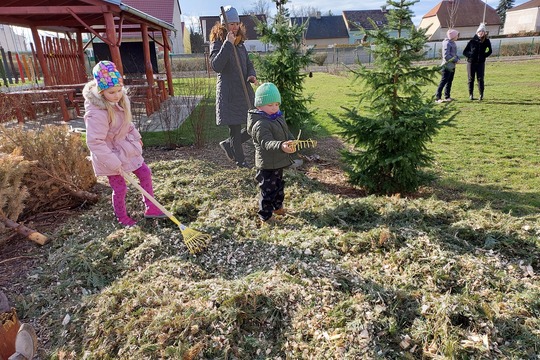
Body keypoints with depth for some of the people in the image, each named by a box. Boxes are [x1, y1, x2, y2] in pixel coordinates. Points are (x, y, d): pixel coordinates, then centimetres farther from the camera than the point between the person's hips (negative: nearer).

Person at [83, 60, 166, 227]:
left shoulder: (120, 99, -7)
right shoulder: (97, 113, -32)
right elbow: (94, 142, -31)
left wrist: (135, 136, 17)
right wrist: (113, 163, -28)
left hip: (126, 147, 8)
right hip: (110, 154, -8)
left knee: (145, 173, 12)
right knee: (120, 188, 6)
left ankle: (150, 208, 27)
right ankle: (122, 217, 33)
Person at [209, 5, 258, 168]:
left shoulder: (240, 43, 14)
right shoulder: (217, 43, -4)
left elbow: (249, 64, 19)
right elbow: (216, 66, -20)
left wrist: (252, 75, -3)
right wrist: (228, 44, -23)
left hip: (245, 92, 7)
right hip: (229, 94, -6)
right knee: (235, 129, 0)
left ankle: (228, 144, 26)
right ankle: (240, 160, 21)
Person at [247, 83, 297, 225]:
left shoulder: (279, 118, 7)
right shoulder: (260, 124, -25)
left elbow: (287, 133, 19)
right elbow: (267, 143, -38)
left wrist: (292, 142, 1)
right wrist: (281, 146, -54)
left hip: (279, 162, 10)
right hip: (267, 165, -10)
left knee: (279, 186, 26)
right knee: (268, 190, 2)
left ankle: (277, 206, 47)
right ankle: (265, 216, 18)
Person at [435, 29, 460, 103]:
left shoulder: (453, 43, 13)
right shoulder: (447, 43, -15)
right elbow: (446, 56, -21)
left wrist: (457, 58, 1)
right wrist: (455, 60, -14)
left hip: (452, 66, 10)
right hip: (447, 66, -10)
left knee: (449, 82, 12)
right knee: (443, 82, -10)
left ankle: (447, 97, 19)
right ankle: (437, 97, -8)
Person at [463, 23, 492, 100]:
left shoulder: (486, 41, 3)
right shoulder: (472, 41, -2)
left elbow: (490, 51, 16)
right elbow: (465, 52, 3)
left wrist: (484, 55, 2)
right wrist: (470, 55, -11)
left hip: (481, 63, 1)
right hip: (471, 62, -1)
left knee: (480, 79, -4)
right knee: (471, 79, 3)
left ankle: (481, 95, -2)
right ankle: (471, 94, 10)